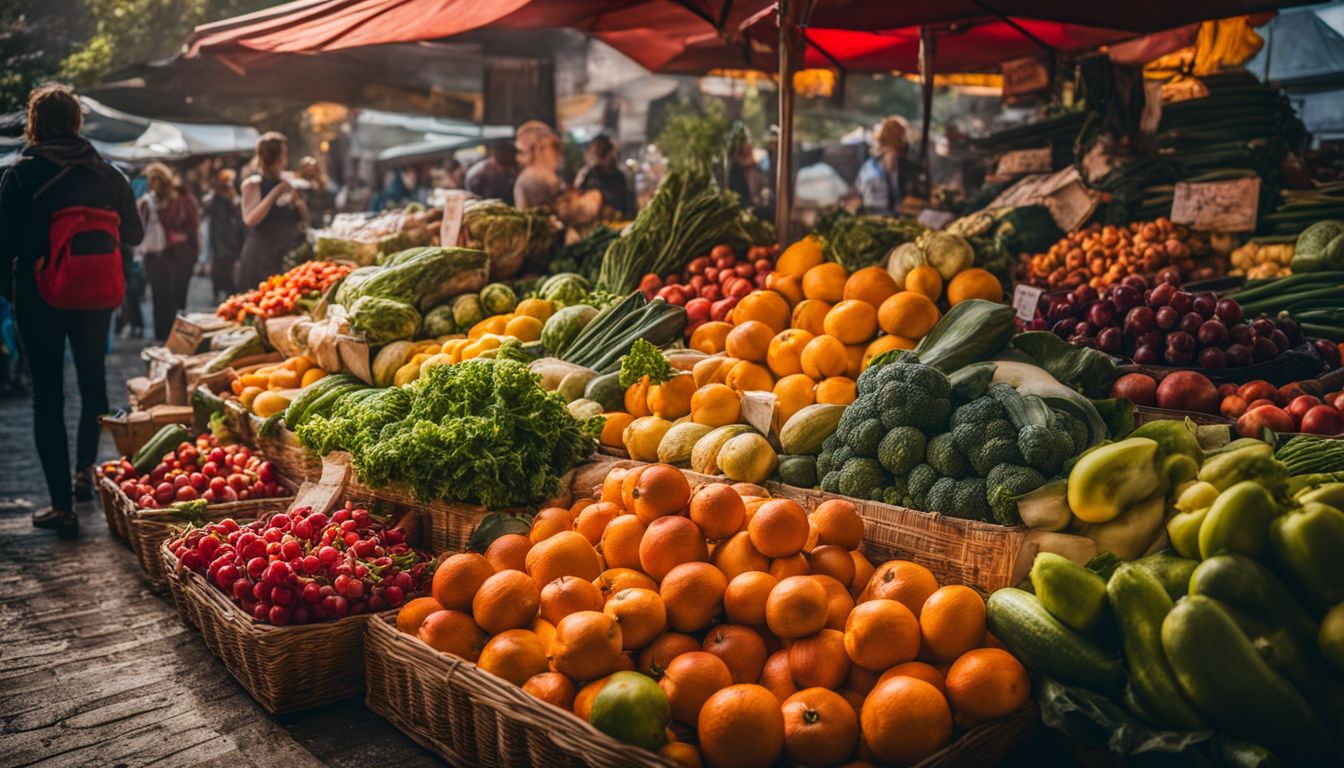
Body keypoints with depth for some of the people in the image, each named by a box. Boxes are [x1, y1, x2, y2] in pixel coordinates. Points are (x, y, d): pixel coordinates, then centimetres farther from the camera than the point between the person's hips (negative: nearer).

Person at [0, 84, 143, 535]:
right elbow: (133, 233, 8)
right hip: (97, 295, 4)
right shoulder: (106, 173, 2)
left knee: (48, 396, 1)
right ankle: (85, 473, 35)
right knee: (93, 382, 22)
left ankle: (62, 504, -1)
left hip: (41, 298, -3)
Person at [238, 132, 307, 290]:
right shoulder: (253, 184, -1)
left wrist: (298, 202, -4)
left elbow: (306, 219, 16)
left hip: (290, 255, 4)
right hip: (262, 257, -4)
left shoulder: (288, 181, 13)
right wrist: (275, 193, -15)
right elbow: (249, 220, -15)